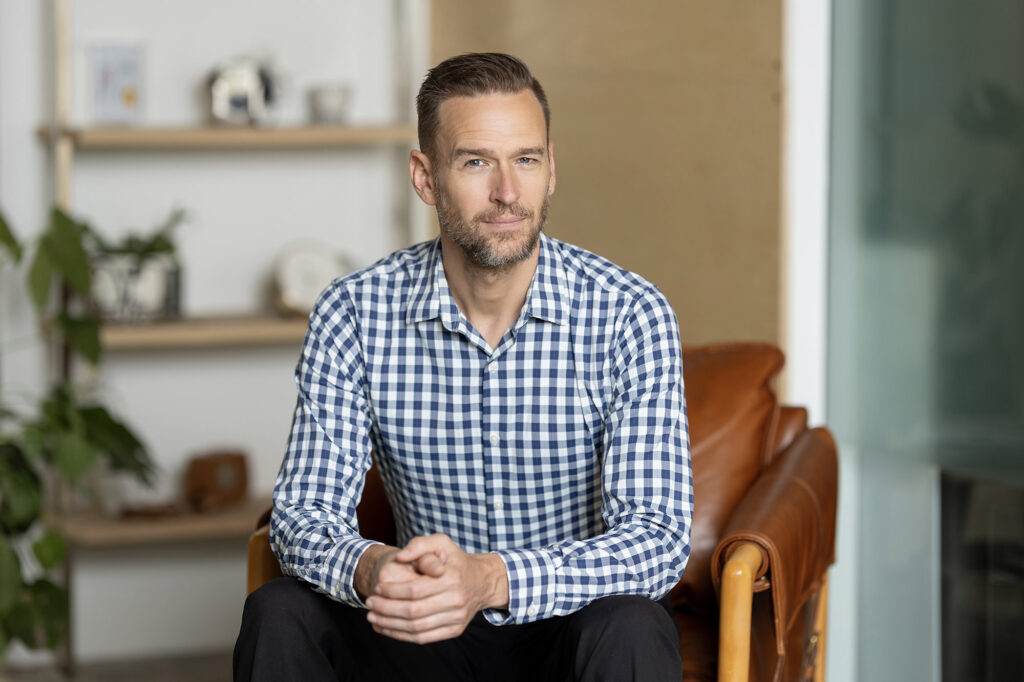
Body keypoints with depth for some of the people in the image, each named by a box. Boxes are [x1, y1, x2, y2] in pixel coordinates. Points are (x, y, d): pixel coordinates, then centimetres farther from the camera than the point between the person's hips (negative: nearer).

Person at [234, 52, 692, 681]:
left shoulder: (631, 315, -15)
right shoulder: (353, 316, -8)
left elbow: (658, 539, -22)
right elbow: (303, 513, -10)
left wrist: (490, 579, -40)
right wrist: (369, 570, -36)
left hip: (575, 625, -2)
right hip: (429, 631, 2)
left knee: (628, 629, -35)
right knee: (279, 617, -25)